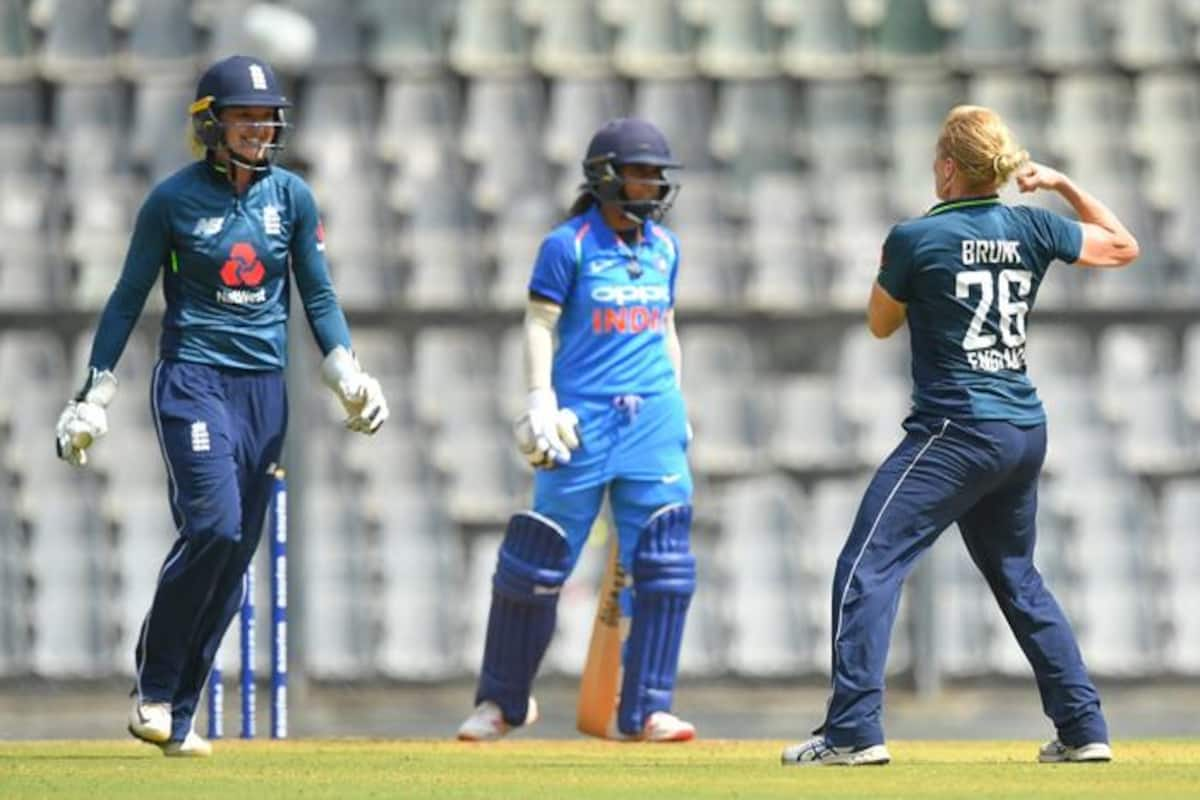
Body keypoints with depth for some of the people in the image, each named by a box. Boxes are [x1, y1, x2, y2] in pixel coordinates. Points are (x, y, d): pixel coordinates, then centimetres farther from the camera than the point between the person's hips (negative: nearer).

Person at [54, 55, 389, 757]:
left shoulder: (293, 197, 7)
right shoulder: (174, 199, -3)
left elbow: (318, 296, 12)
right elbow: (129, 298, 2)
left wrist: (348, 375, -2)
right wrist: (94, 396, 0)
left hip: (265, 387, 4)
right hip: (193, 379, -4)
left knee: (237, 551, 1)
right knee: (214, 526, -21)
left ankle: (177, 717, 8)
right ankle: (154, 691, -6)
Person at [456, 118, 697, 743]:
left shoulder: (664, 247, 13)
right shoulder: (569, 245, -4)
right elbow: (538, 324, -7)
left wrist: (677, 407, 15)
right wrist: (540, 402, -17)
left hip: (652, 417, 5)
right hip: (584, 416, -5)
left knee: (663, 563, -5)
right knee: (540, 559, -1)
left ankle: (644, 711, -2)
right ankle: (500, 702, 13)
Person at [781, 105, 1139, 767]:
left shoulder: (916, 238, -9)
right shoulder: (1031, 230, 5)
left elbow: (881, 323, 7)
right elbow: (1122, 246, 20)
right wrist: (1064, 186, 24)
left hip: (955, 431, -7)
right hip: (1025, 433, 7)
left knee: (866, 568, -7)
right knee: (1017, 579, 21)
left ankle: (854, 730, -17)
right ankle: (1083, 729, 19)